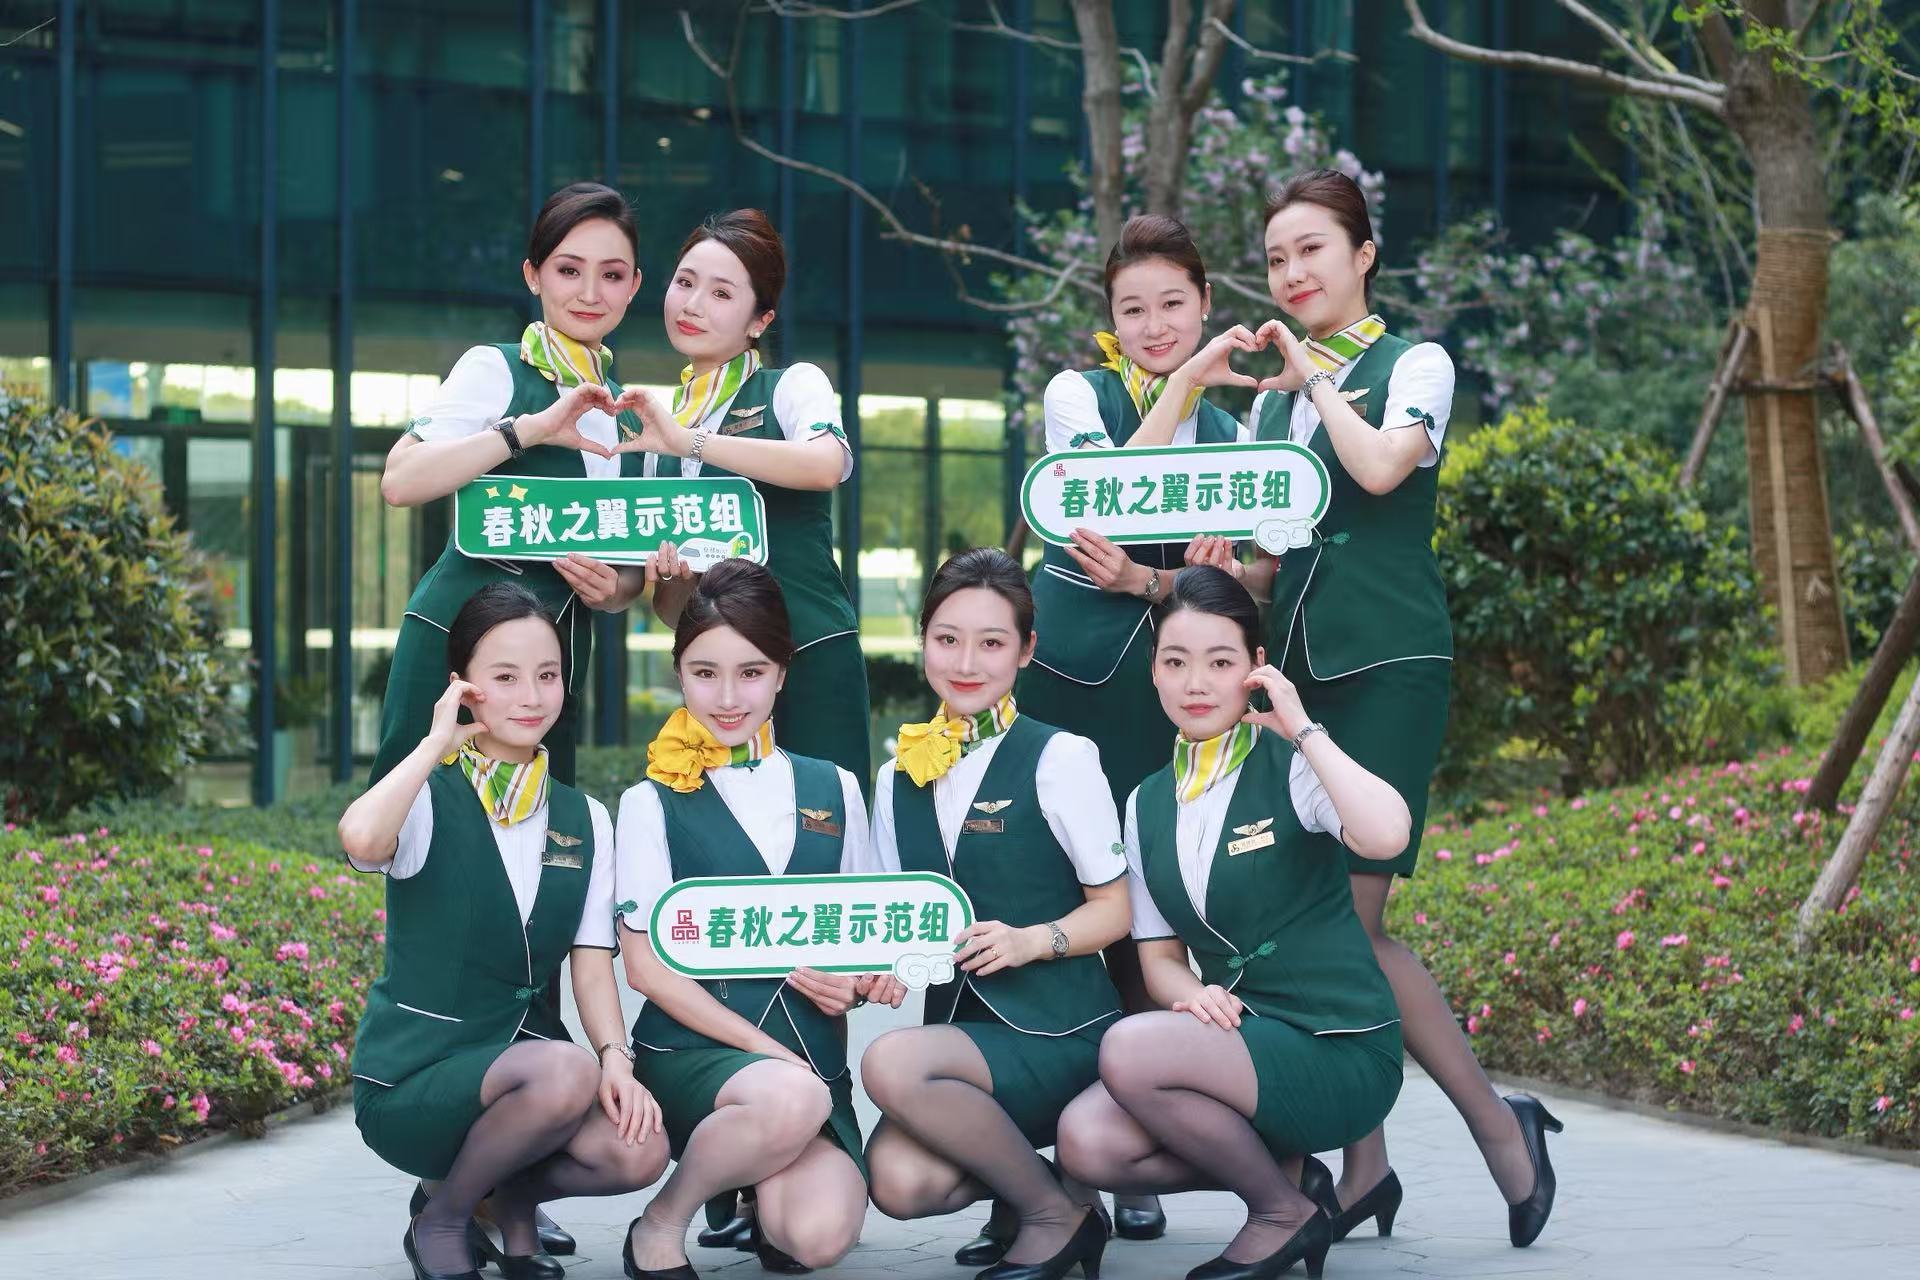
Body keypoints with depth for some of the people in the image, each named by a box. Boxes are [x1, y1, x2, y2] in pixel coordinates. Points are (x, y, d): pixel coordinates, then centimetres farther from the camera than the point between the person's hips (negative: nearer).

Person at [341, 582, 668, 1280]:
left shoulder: (584, 822, 9)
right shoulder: (430, 800, -7)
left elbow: (592, 966, 2)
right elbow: (362, 839, -33)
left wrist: (615, 1058, -17)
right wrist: (438, 743, -19)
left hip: (524, 1053, 4)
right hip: (414, 1077, -4)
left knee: (637, 1149, -26)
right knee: (564, 1074, -35)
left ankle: (515, 1198, 8)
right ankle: (441, 1219, -7)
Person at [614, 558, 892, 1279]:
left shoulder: (832, 790, 13)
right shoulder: (654, 804, 3)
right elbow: (647, 965, -3)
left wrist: (866, 976, -7)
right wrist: (772, 1053, -13)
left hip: (810, 1052, 3)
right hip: (690, 1050, -3)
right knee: (790, 1100, -38)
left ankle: (764, 1192, 13)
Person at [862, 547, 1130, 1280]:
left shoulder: (1059, 759, -5)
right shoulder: (899, 778, 11)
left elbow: (1113, 911, -2)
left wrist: (1031, 940, -20)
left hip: (1060, 1031, -4)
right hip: (959, 1023, 5)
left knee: (892, 1065, -32)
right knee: (899, 1182, -25)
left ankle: (1054, 1211, -10)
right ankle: (1020, 1169, 8)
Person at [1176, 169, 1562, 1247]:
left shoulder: (1414, 366, 1)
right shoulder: (1271, 400, 18)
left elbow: (1381, 466, -20)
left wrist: (1314, 376, -6)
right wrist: (1230, 564, -1)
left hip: (1388, 668, -6)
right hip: (1295, 665, 6)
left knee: (1351, 916, -13)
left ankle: (1499, 1124, 2)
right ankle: (1364, 1165, 6)